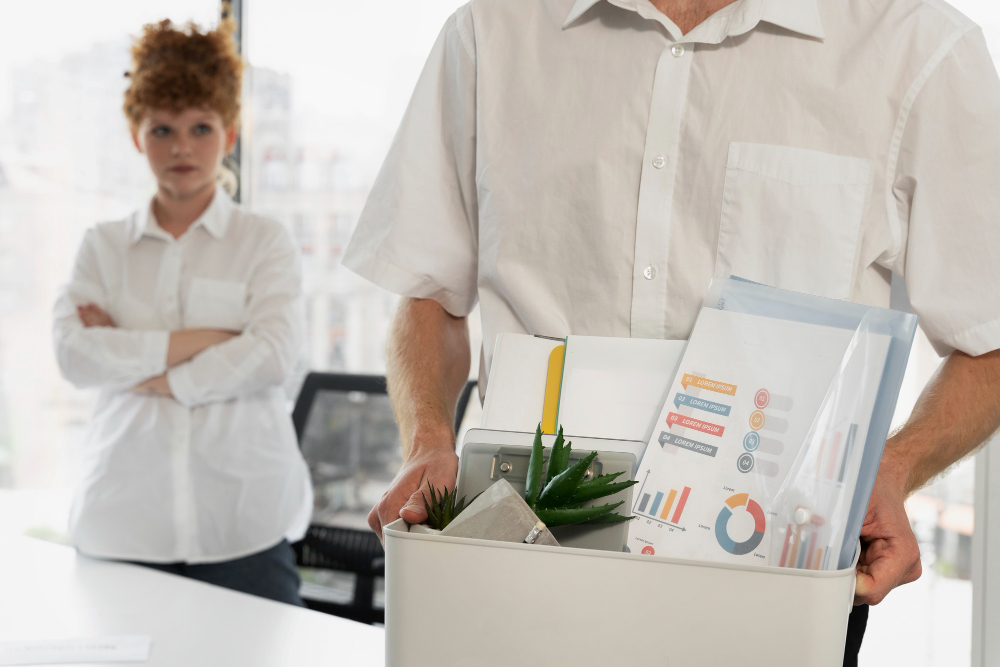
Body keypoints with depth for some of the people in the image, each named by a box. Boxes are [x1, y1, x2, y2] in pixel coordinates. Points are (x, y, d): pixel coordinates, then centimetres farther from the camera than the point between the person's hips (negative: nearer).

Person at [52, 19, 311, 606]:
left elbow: (273, 355, -9)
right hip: (127, 517, 2)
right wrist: (197, 340, -10)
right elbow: (74, 355, -3)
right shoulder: (104, 246, 13)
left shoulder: (265, 241, 7)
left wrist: (144, 371, -7)